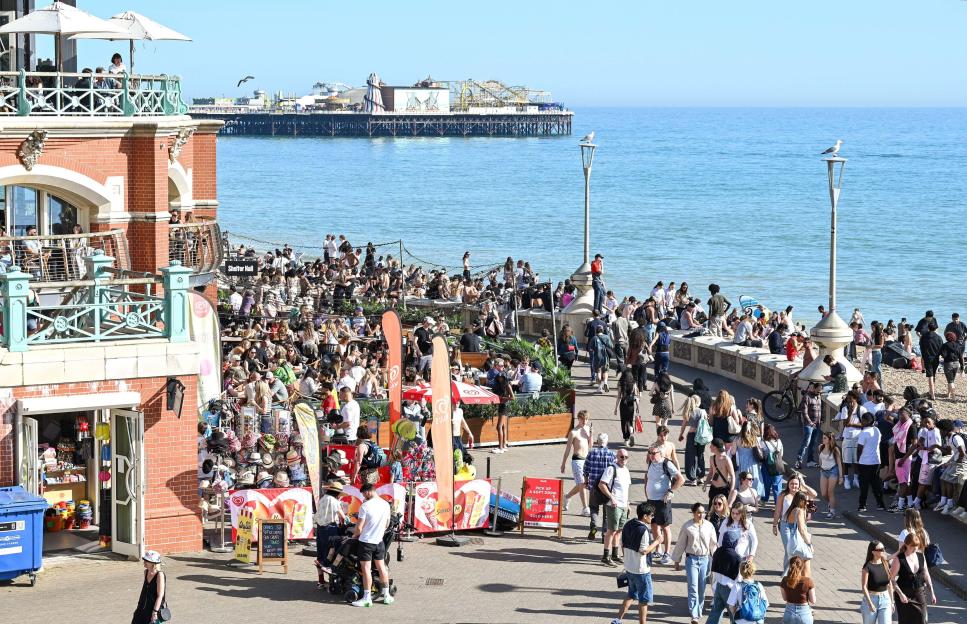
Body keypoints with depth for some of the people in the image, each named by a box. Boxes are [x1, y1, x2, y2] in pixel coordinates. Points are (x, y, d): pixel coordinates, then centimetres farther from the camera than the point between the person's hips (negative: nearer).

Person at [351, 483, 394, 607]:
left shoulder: (365, 506, -18)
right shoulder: (386, 505, 1)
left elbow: (359, 528, -16)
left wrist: (355, 535, 4)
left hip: (366, 541, -6)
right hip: (379, 541, 6)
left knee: (366, 569, -1)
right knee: (381, 567, 14)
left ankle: (367, 598, -1)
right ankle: (386, 595, 19)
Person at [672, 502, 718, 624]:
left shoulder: (709, 526, -1)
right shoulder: (687, 527, -7)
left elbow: (713, 544, 7)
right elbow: (680, 544, 2)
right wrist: (677, 561, 8)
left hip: (705, 559, 2)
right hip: (691, 559, -2)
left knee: (702, 588, 9)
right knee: (693, 587, -8)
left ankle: (699, 611, 28)